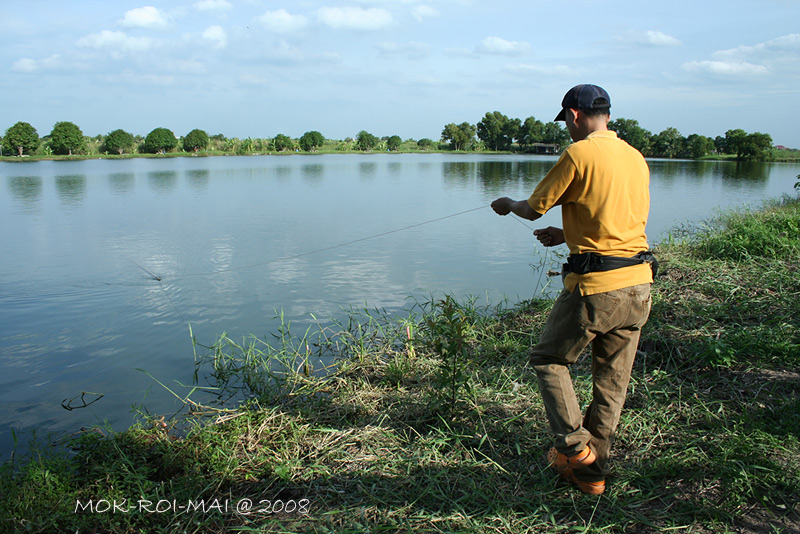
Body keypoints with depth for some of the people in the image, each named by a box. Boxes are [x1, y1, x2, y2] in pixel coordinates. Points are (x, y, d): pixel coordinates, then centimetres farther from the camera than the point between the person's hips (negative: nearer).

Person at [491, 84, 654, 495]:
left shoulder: (578, 154, -10)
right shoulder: (636, 158, 13)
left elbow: (533, 210, -2)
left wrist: (507, 205, 20)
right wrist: (568, 235, 26)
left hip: (596, 287, -7)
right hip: (639, 283, 7)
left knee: (549, 359, 14)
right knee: (612, 382, 14)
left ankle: (575, 445, 8)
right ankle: (591, 471, 26)